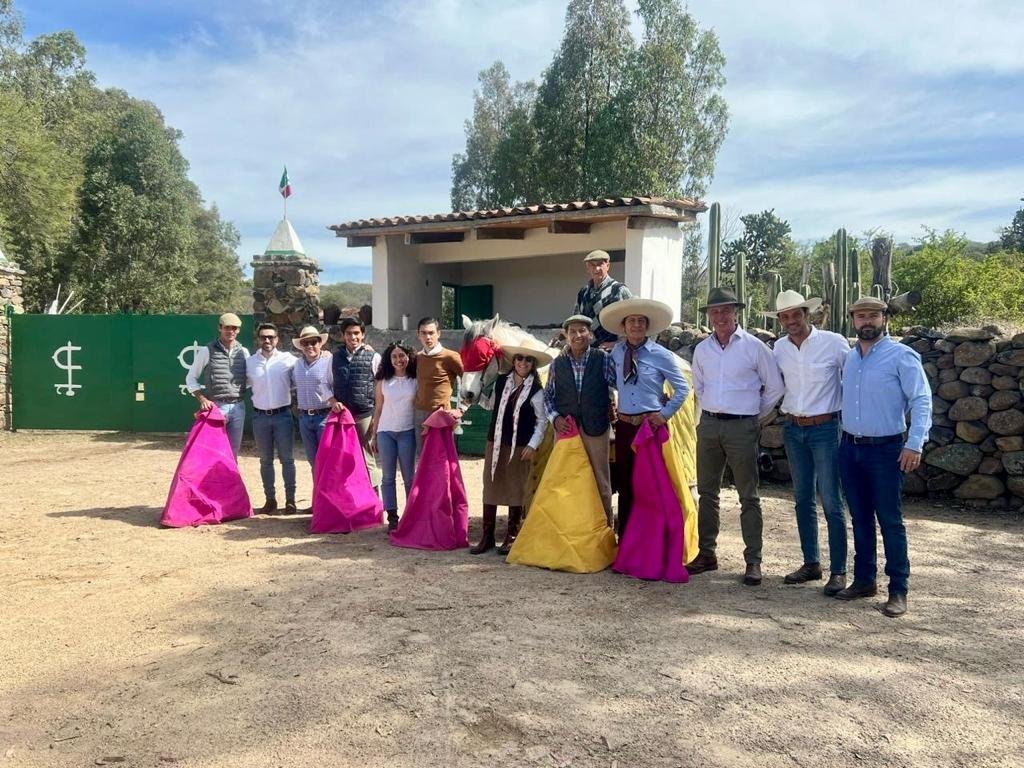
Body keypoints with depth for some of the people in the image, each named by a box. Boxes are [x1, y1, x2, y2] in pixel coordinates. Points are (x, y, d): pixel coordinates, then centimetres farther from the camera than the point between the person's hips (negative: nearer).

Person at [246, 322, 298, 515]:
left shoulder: (289, 360, -2)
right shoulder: (249, 362, 4)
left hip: (283, 414, -2)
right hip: (260, 417, 2)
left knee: (287, 459, 3)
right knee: (265, 460, 9)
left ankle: (290, 500, 11)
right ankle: (270, 499, 18)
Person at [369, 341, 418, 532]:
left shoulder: (415, 381, 1)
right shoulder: (383, 382, 7)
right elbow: (378, 409, 10)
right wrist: (373, 435, 9)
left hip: (407, 432, -2)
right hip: (385, 432, 2)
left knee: (409, 477, 2)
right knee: (388, 476, 2)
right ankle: (392, 516, 7)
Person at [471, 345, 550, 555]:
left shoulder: (535, 390, -3)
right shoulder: (501, 381, 6)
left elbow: (542, 421, -2)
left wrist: (533, 445, -8)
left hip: (520, 446, -3)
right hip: (495, 442, 3)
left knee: (516, 490, 2)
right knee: (490, 487, 4)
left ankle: (511, 537, 14)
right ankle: (487, 536, 12)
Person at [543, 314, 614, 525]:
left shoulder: (603, 359, -1)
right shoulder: (558, 363, 5)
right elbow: (548, 395, 10)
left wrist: (610, 416, -5)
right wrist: (555, 417, -2)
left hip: (595, 428, -2)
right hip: (565, 428, 2)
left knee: (601, 481, 4)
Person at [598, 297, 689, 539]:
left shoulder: (662, 355, -5)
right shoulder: (616, 352, 6)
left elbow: (682, 389, -1)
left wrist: (665, 414, -7)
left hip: (652, 425, -4)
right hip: (624, 425, 4)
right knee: (625, 482, 11)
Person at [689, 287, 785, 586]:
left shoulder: (754, 347, -6)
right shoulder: (702, 349, 7)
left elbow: (775, 388, 2)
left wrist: (755, 414, 6)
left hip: (741, 427, -5)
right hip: (708, 425, 5)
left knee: (748, 496, 0)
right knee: (707, 492, 10)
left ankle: (753, 561, 6)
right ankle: (707, 553, 20)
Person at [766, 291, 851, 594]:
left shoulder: (834, 342, -9)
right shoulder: (779, 347, 4)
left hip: (826, 428, -5)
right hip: (793, 429, 5)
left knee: (831, 502, -4)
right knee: (803, 500, 11)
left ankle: (838, 571, 4)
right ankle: (811, 563, 22)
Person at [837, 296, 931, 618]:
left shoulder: (901, 356, -8)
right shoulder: (848, 357, 10)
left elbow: (921, 400, -11)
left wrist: (915, 444, -18)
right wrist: (843, 438, 11)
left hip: (886, 450, -6)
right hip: (850, 448, 6)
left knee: (890, 520, -1)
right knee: (860, 518, 13)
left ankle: (898, 590, 7)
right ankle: (864, 580, 24)